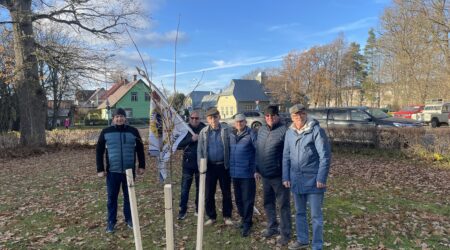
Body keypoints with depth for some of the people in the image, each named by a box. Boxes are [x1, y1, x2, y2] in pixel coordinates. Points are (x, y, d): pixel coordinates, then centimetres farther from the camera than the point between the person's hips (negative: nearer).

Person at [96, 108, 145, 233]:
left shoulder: (133, 131, 0)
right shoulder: (106, 132, -1)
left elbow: (140, 149, 6)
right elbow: (99, 151, 2)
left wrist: (142, 166, 4)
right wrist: (100, 169, -2)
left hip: (129, 171, 1)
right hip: (112, 171, 0)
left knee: (129, 196, 12)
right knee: (112, 197, 7)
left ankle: (129, 219, 27)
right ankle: (111, 222, 21)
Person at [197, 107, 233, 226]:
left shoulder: (226, 130, -5)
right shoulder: (203, 132, 2)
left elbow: (231, 148, -5)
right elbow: (200, 151, 4)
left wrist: (231, 165, -8)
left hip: (224, 166, -2)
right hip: (210, 167, 2)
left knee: (226, 193, 10)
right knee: (208, 194, 8)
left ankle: (227, 216, 25)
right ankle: (211, 216, 25)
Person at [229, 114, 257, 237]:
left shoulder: (251, 134, -10)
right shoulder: (231, 135, 8)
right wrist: (229, 167, 13)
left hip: (247, 173, -6)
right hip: (234, 173, 6)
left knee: (247, 199, 2)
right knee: (238, 198, 16)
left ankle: (246, 224, 13)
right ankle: (243, 218, 34)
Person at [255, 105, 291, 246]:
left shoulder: (284, 131, -14)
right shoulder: (261, 130, 7)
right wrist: (257, 169, 13)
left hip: (279, 176, -7)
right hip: (265, 175, 7)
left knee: (283, 205, 5)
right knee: (268, 203, 19)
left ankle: (285, 234, 18)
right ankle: (272, 227, 36)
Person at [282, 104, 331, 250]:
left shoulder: (316, 130, -11)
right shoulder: (289, 133, 5)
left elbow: (325, 156, -13)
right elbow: (286, 157, 10)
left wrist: (321, 178, -15)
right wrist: (286, 177, 5)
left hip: (313, 180, -5)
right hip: (296, 180, 6)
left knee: (316, 215, 4)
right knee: (300, 213, 18)